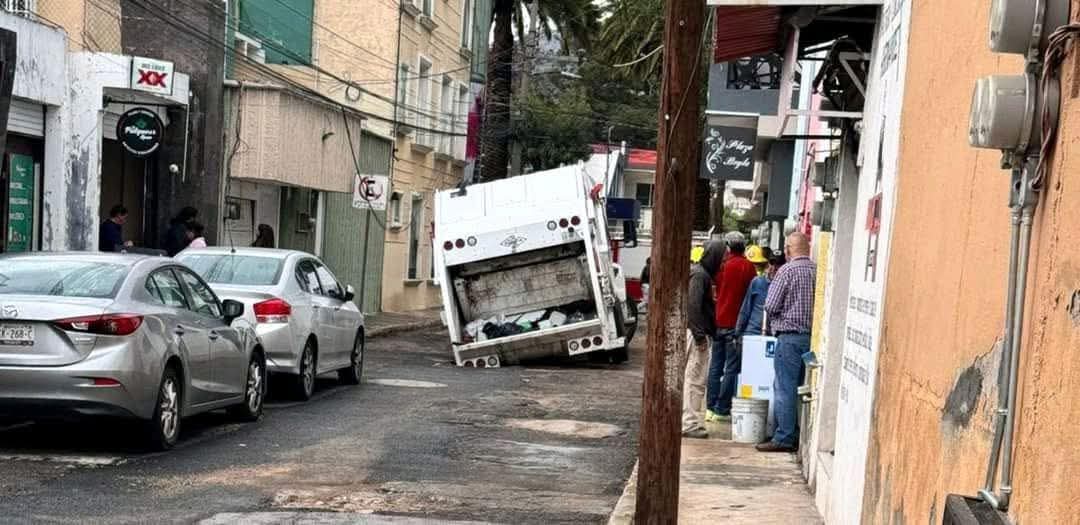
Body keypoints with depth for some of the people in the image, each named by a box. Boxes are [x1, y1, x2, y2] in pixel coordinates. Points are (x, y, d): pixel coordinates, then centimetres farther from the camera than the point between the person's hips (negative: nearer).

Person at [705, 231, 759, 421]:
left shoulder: (721, 265, 2)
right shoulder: (747, 266, -8)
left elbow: (714, 286, 8)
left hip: (718, 322, 4)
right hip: (736, 323, -4)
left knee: (715, 366, 12)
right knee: (732, 368, 1)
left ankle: (711, 408, 13)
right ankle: (722, 409, -1)